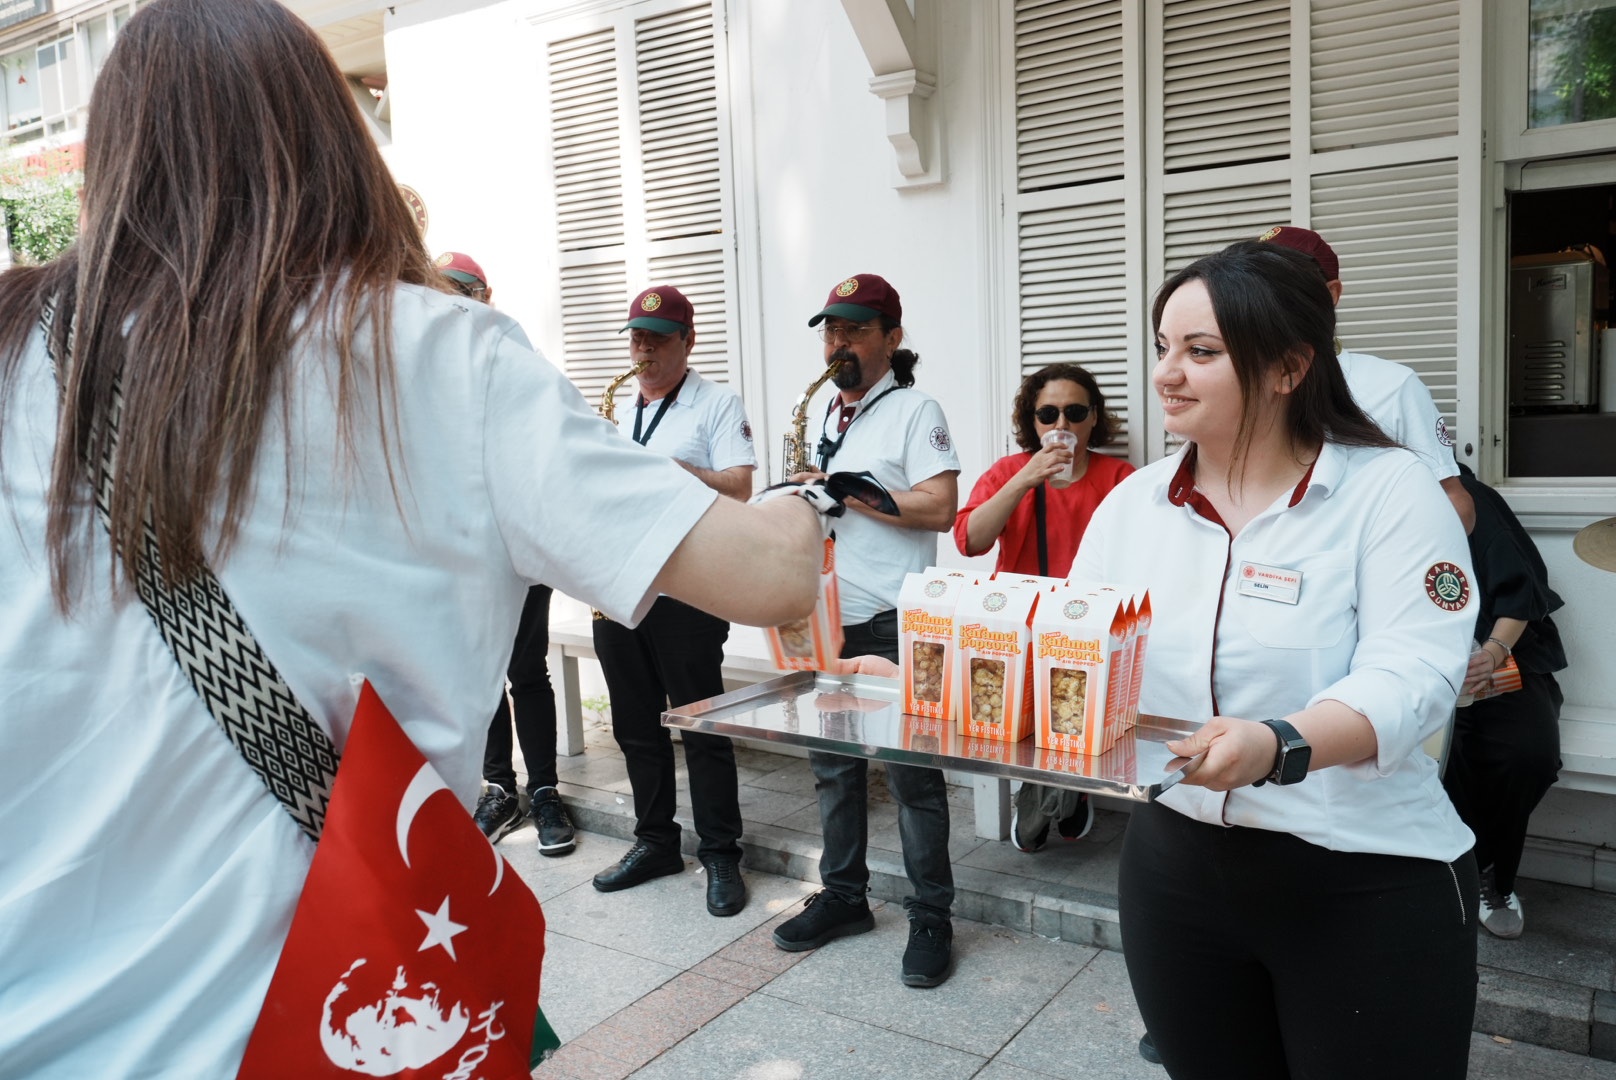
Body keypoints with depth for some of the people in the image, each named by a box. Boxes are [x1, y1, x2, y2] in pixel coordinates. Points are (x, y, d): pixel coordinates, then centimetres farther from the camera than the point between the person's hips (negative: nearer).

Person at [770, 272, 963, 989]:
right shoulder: (823, 413, 17)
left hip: (892, 624, -7)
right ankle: (843, 897, 28)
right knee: (832, 766, 13)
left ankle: (931, 917, 12)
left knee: (912, 773, 0)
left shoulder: (915, 411, -5)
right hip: (825, 619, 7)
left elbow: (938, 508, -16)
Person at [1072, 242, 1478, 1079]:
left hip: (1368, 879, -3)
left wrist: (1277, 746, -38)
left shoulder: (1389, 490, -10)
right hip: (1175, 860, 4)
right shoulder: (1134, 502, 3)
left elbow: (1410, 678, -21)